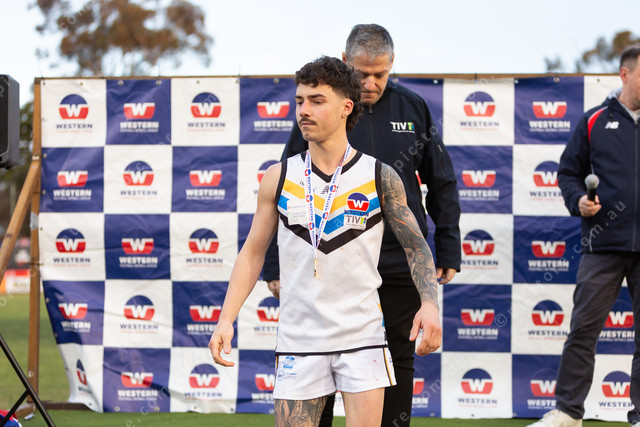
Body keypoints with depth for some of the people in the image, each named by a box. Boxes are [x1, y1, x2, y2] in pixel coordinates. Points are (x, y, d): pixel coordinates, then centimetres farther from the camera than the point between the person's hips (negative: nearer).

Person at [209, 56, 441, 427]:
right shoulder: (278, 178, 4)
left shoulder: (381, 177, 0)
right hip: (298, 339, 1)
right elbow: (253, 252, 10)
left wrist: (430, 303, -11)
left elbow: (417, 247, 6)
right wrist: (227, 318, -1)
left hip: (362, 337, -1)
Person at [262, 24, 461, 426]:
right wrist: (276, 264, -3)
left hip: (401, 262, 2)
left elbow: (442, 185, 12)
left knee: (399, 359, 7)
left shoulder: (413, 108, 4)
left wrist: (449, 252, 8)